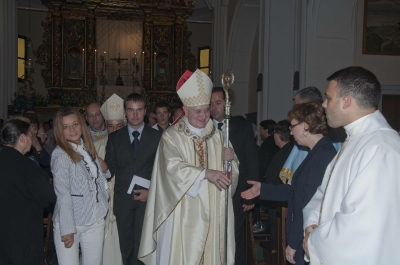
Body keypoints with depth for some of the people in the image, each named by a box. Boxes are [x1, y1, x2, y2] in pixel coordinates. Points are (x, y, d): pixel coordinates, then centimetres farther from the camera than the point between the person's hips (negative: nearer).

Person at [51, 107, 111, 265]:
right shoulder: (60, 154, -11)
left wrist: (103, 168, 0)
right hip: (70, 222, -6)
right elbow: (63, 194, -15)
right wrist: (67, 230, -17)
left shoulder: (88, 148, 8)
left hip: (95, 220, 6)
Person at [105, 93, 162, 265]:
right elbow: (109, 168, 6)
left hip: (147, 199, -2)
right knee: (126, 246, 10)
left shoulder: (157, 137, 3)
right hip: (123, 199, 2)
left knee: (142, 245, -5)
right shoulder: (114, 138, 8)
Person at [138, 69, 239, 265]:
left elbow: (232, 170, 7)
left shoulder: (217, 136, 9)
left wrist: (229, 160, -15)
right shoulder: (172, 136, -6)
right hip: (183, 212, -4)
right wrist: (205, 172, -29)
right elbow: (173, 167, -21)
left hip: (212, 212, 4)